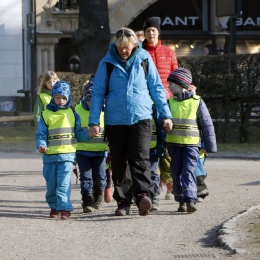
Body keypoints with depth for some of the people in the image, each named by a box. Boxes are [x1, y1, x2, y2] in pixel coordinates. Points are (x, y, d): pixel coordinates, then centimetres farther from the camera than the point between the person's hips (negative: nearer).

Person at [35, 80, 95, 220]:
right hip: (50, 155, 2)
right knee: (51, 183, 9)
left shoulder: (72, 114, 6)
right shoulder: (46, 114, 4)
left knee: (63, 182, -12)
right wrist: (41, 146, -16)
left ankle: (64, 208, -12)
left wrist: (88, 134, -11)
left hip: (67, 154, -2)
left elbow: (79, 134, 8)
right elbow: (40, 134, 2)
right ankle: (54, 206, 25)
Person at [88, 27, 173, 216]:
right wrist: (94, 121, -1)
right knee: (119, 163, 6)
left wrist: (166, 115, 7)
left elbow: (157, 88, 9)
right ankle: (123, 202, 13)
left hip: (141, 118, -1)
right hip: (115, 121, 1)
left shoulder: (144, 60, 3)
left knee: (140, 158, -16)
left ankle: (143, 196, -27)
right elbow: (98, 93, 3)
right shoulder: (107, 63, 1)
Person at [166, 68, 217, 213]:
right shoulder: (170, 103, 8)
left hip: (192, 143, -4)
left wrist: (210, 146, 2)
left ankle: (190, 200, -21)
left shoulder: (197, 102, -2)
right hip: (174, 144, 4)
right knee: (177, 173, 5)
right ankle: (182, 201, 13)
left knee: (189, 171, -15)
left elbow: (207, 125, 2)